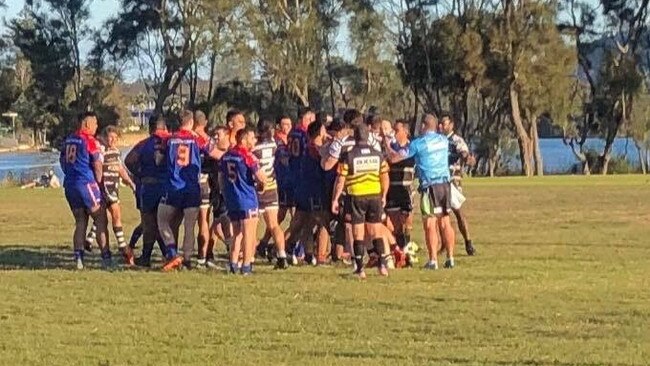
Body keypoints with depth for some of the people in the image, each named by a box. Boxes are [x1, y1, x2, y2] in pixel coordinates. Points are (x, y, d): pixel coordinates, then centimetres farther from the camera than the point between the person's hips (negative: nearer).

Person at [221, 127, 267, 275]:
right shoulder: (247, 156, -14)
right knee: (249, 233, 0)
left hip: (231, 200, 7)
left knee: (237, 234, 15)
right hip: (247, 199, -7)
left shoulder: (226, 156, 8)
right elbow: (260, 178, -16)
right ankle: (246, 266, -2)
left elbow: (222, 178, 17)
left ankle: (233, 263, 9)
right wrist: (262, 182, 7)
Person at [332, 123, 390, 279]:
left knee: (358, 235, 3)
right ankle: (383, 264, 4)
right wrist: (383, 196, 18)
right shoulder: (378, 155, 3)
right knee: (376, 232, 11)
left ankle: (360, 269, 2)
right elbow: (385, 178, 5)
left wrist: (335, 199, 0)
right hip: (375, 196, 3)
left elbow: (340, 180, -8)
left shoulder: (348, 156, -8)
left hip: (356, 196, -3)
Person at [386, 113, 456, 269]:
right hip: (445, 183, 5)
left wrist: (387, 145, 14)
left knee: (430, 224, -2)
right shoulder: (444, 140, 10)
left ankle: (433, 260, -4)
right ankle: (450, 258, 10)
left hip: (430, 186, -5)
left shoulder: (418, 143, -6)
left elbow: (394, 158, -5)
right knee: (445, 222, 10)